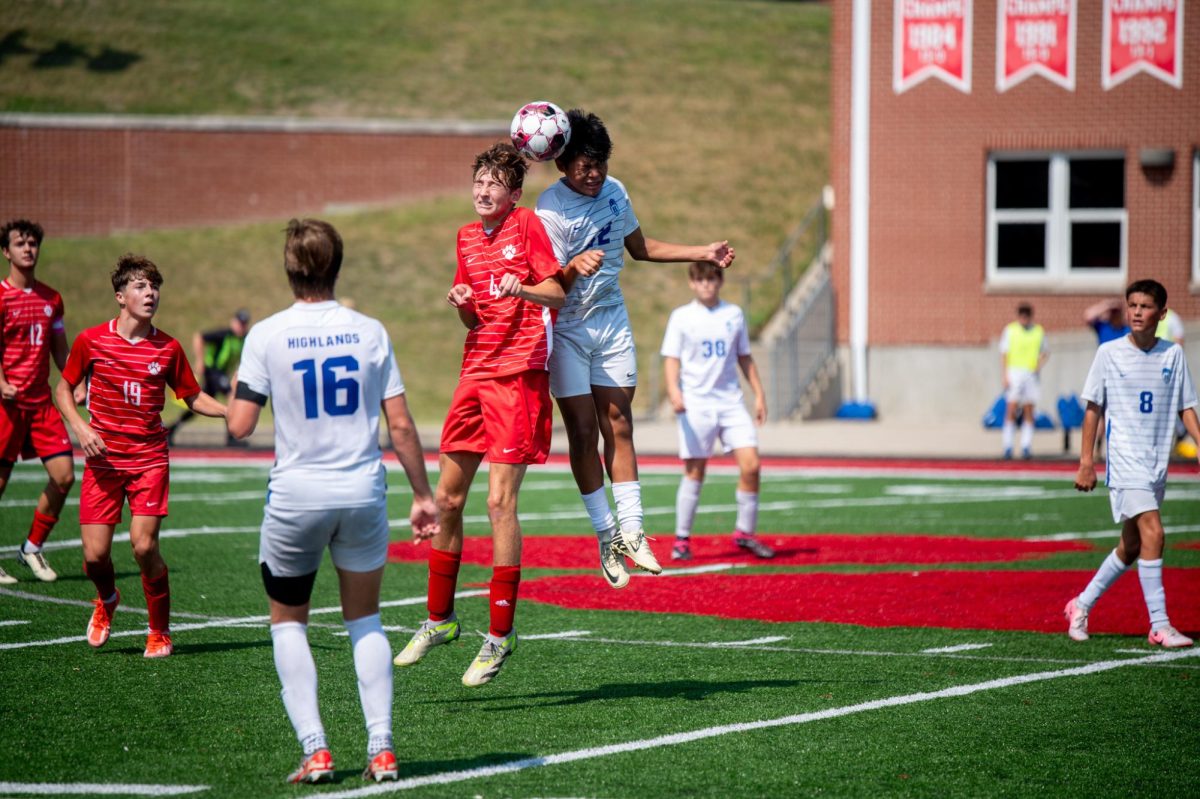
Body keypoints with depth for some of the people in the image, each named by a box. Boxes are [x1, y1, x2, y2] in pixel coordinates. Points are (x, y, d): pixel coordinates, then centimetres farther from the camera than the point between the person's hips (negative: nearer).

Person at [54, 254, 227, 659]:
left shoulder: (168, 348, -1)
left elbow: (194, 397, 11)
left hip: (150, 458, 0)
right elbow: (63, 388, 9)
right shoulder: (91, 341, -3)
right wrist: (80, 426, -8)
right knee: (95, 554, -6)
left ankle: (160, 632, 7)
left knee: (144, 545, -14)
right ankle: (107, 600, 31)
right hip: (103, 458, 0)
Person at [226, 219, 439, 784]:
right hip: (363, 493, 2)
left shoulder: (267, 336, -6)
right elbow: (401, 426, 0)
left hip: (295, 498, -2)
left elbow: (239, 426, -8)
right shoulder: (369, 332, -1)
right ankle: (381, 748, 6)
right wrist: (422, 495, 9)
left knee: (287, 621, 15)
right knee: (365, 618, 18)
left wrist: (235, 391, 13)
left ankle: (314, 749, 2)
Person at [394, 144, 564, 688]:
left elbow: (557, 295, -8)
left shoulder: (527, 225, -3)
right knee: (447, 497, 8)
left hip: (519, 373, -7)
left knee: (499, 501, -11)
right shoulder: (467, 238, 15)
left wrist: (522, 291, -27)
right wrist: (461, 304, -3)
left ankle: (501, 633, -6)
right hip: (476, 372, 7)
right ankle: (440, 618, 21)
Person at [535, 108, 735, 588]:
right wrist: (575, 269, -43)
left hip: (612, 320, 5)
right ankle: (605, 535, 4)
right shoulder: (552, 210, -19)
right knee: (583, 432, -5)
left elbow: (641, 247, 17)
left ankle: (631, 531, 8)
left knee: (618, 427, 5)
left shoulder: (614, 191, 0)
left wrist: (704, 254, 16)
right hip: (567, 329, -5)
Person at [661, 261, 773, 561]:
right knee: (694, 472, -2)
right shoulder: (681, 317, 1)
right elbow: (671, 359, -4)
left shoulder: (734, 314, 10)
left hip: (731, 402, 3)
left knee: (750, 466, -8)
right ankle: (682, 538, 10)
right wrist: (673, 390, -21)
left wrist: (759, 394, 13)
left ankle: (745, 532, 7)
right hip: (696, 405, -3)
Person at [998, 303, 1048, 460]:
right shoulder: (1009, 330, 3)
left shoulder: (1039, 332, 9)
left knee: (1029, 413, 1)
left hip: (1031, 374, 2)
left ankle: (1026, 447, 4)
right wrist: (1005, 376, -6)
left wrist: (1039, 366, 0)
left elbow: (1044, 353, 20)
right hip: (1014, 373, -2)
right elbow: (1003, 355, 3)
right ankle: (1008, 447, -5)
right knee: (1011, 410, -8)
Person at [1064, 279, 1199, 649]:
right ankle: (1159, 625, -15)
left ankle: (1082, 605, 28)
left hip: (1157, 462, 4)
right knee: (1152, 533, -19)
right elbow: (1093, 408, 3)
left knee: (1131, 546, 10)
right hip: (1124, 459, -4)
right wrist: (1086, 461, -1)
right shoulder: (1109, 353, -2)